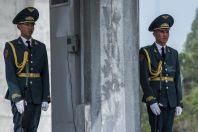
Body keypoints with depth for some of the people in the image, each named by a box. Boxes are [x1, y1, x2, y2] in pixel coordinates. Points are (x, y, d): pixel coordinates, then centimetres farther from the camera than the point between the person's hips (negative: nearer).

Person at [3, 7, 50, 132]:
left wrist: (46, 98, 0)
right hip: (19, 95, -4)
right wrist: (17, 99, -22)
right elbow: (10, 75, -11)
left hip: (36, 97, 4)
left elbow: (45, 74, 8)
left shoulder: (41, 47, 9)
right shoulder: (11, 47, -4)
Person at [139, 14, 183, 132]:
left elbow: (177, 79, 9)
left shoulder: (173, 53, 11)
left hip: (171, 99, 5)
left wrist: (179, 103, 2)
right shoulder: (145, 53, -5)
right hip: (154, 99, -5)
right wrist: (151, 101, -21)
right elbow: (143, 79, -11)